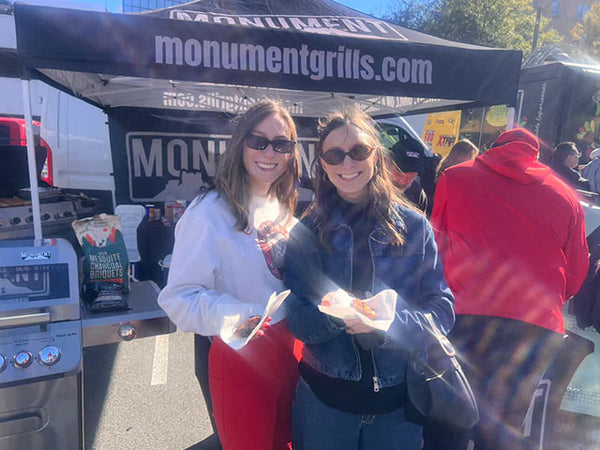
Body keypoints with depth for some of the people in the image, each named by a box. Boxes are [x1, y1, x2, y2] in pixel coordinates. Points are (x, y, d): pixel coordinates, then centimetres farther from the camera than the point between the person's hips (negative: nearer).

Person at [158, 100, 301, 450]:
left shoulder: (282, 208, 6)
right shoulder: (210, 212, -19)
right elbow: (180, 298, -20)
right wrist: (229, 316, -37)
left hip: (289, 350, 7)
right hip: (240, 359, -7)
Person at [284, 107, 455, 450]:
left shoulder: (414, 226, -6)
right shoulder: (307, 232, -5)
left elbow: (442, 310, -8)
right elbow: (296, 318, -7)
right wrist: (331, 314, -28)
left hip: (398, 399, 0)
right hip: (323, 396, 0)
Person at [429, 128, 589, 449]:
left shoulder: (454, 178, 9)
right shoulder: (565, 194, 14)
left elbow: (436, 245, 14)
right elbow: (576, 272, 17)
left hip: (466, 317, -2)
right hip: (539, 328, 3)